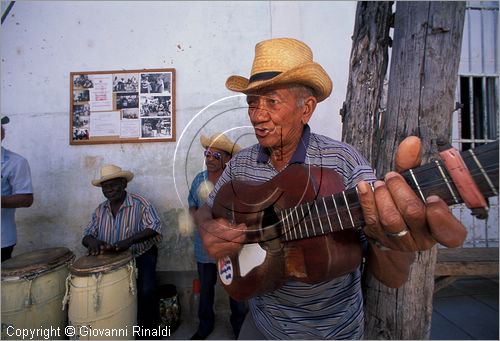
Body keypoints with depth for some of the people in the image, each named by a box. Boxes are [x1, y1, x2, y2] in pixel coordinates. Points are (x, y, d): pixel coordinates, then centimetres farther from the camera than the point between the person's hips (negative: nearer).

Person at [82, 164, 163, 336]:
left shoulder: (140, 203, -13)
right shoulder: (100, 210, 5)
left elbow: (154, 228, -24)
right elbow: (86, 236, 3)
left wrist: (128, 241, -39)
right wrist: (93, 241, -22)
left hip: (141, 255, -5)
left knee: (146, 291, -26)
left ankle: (147, 329, 3)